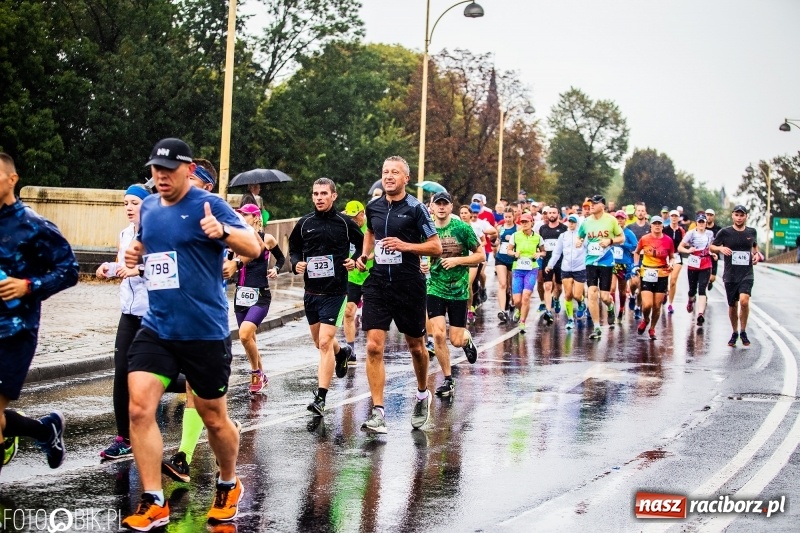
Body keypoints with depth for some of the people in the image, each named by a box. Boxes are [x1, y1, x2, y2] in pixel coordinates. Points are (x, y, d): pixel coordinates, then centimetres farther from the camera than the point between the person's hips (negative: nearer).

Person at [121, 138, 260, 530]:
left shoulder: (208, 204, -10)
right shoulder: (148, 207, 8)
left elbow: (254, 248, -17)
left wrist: (222, 231, -37)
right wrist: (135, 253, 5)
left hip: (205, 332, -5)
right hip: (156, 328, 5)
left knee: (214, 419, 8)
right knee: (140, 408, -11)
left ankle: (229, 487, 34)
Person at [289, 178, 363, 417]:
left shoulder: (345, 223, -3)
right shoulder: (304, 224, 4)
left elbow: (363, 245, 9)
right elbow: (294, 249, 16)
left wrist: (356, 261, -9)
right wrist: (296, 263, -4)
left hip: (335, 292, -5)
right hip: (311, 291, 5)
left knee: (325, 343, -14)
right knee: (320, 342, 20)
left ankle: (320, 398, -13)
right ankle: (342, 352, 54)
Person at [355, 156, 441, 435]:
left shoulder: (415, 208, -8)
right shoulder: (373, 207, 6)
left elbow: (436, 246, -7)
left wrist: (406, 245, -19)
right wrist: (364, 255, 10)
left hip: (409, 286, -3)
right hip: (378, 283, 3)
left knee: (415, 346, 13)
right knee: (374, 347, -10)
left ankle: (422, 394, 40)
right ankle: (377, 412, -7)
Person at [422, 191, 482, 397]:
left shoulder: (462, 228, -7)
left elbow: (480, 256, -2)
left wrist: (458, 260, -16)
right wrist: (422, 266, -9)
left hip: (459, 290, -1)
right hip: (435, 289, 1)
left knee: (456, 341, 0)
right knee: (438, 335, -11)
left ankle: (467, 338, 39)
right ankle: (448, 379, 6)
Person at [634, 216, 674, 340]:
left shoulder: (668, 240, -2)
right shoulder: (644, 239, -3)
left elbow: (672, 257, 11)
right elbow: (637, 252, 14)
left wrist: (670, 264, -9)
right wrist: (636, 265, 3)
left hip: (662, 275, 1)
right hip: (646, 274, -1)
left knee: (657, 306, 5)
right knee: (647, 305, -13)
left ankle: (652, 329, 27)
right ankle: (645, 320, 21)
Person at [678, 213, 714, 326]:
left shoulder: (710, 234, 8)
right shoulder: (691, 233, -2)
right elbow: (680, 247, -3)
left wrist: (712, 253, 6)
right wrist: (688, 250, -22)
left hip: (706, 266, 1)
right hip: (693, 265, -1)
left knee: (702, 289, -11)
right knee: (693, 289, 9)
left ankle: (700, 314, -20)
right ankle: (690, 301, 46)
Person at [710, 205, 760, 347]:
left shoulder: (752, 232, 5)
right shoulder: (725, 232, -2)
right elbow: (712, 247, 6)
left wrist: (756, 254, 4)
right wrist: (721, 248, -15)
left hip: (747, 275, 0)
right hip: (730, 275, 0)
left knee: (744, 301, -21)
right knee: (732, 306, 8)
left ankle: (743, 332, -4)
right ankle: (735, 333, 28)